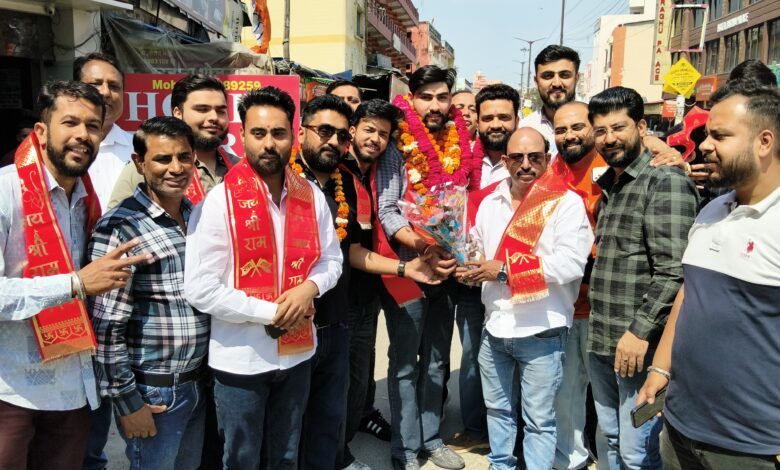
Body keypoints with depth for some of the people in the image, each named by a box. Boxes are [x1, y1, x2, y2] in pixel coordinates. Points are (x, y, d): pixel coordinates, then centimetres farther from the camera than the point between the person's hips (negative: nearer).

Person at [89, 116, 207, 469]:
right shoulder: (120, 228, -15)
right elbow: (107, 327, -16)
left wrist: (207, 377, 11)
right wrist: (126, 401, -13)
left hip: (198, 384, 6)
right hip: (152, 394, -6)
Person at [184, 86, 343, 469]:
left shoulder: (311, 197, 0)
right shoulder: (219, 201, -15)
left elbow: (331, 259, 9)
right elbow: (200, 291, -18)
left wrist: (309, 287, -13)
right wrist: (271, 312, -18)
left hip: (297, 352, 4)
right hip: (240, 359, -4)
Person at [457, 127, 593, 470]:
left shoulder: (566, 202, -10)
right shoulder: (491, 200, 9)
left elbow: (571, 263, -21)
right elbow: (478, 246, 20)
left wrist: (505, 270, -18)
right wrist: (472, 266, -4)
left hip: (541, 331, -6)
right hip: (495, 326, 6)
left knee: (538, 419, 8)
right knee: (497, 408, 21)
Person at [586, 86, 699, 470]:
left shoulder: (667, 181, -11)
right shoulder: (608, 186, 16)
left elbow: (673, 270, -18)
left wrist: (641, 331, -20)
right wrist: (598, 329, 14)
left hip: (640, 343, -8)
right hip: (600, 340, 8)